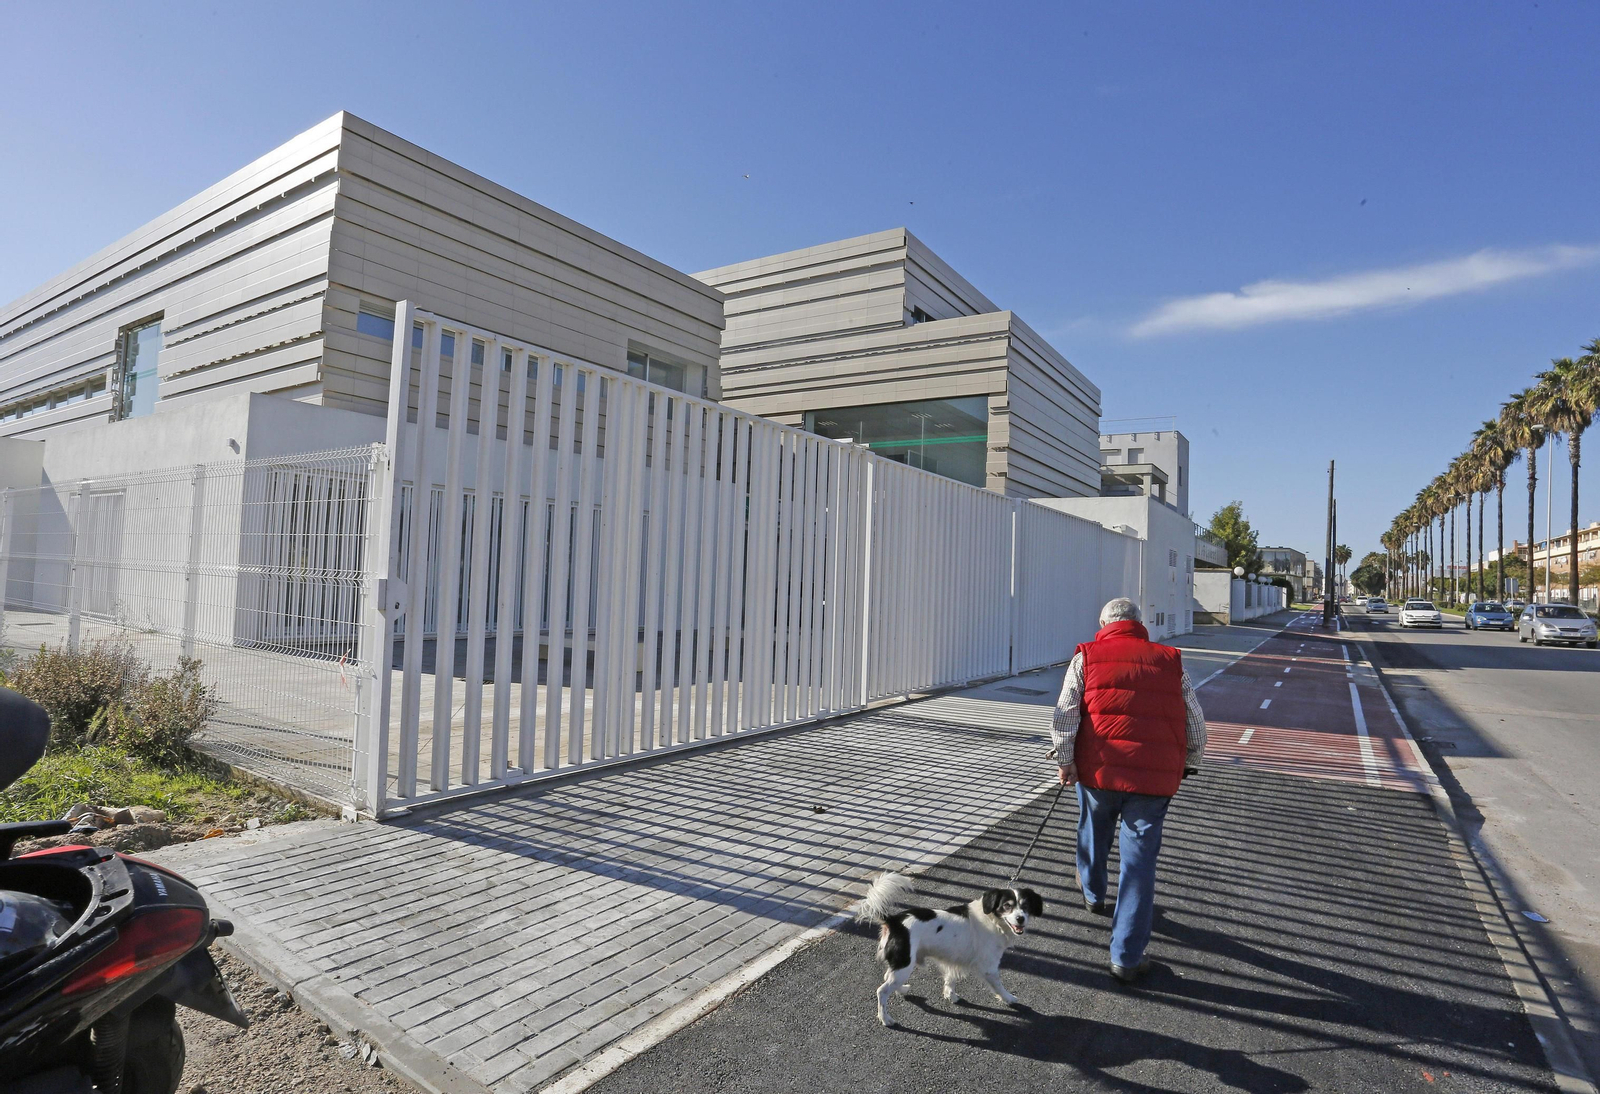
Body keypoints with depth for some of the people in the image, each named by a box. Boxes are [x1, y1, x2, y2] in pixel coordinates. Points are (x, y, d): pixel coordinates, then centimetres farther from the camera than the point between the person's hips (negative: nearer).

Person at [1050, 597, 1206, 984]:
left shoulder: (1086, 657, 2)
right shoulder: (1170, 661, 8)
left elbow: (1065, 714, -7)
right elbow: (1196, 722, 12)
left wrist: (1065, 760, -1)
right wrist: (1189, 763, 25)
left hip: (1098, 769, 0)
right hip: (1155, 778, 0)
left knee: (1094, 833, 27)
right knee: (1140, 860, 5)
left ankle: (1093, 893, 53)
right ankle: (1127, 957, 9)